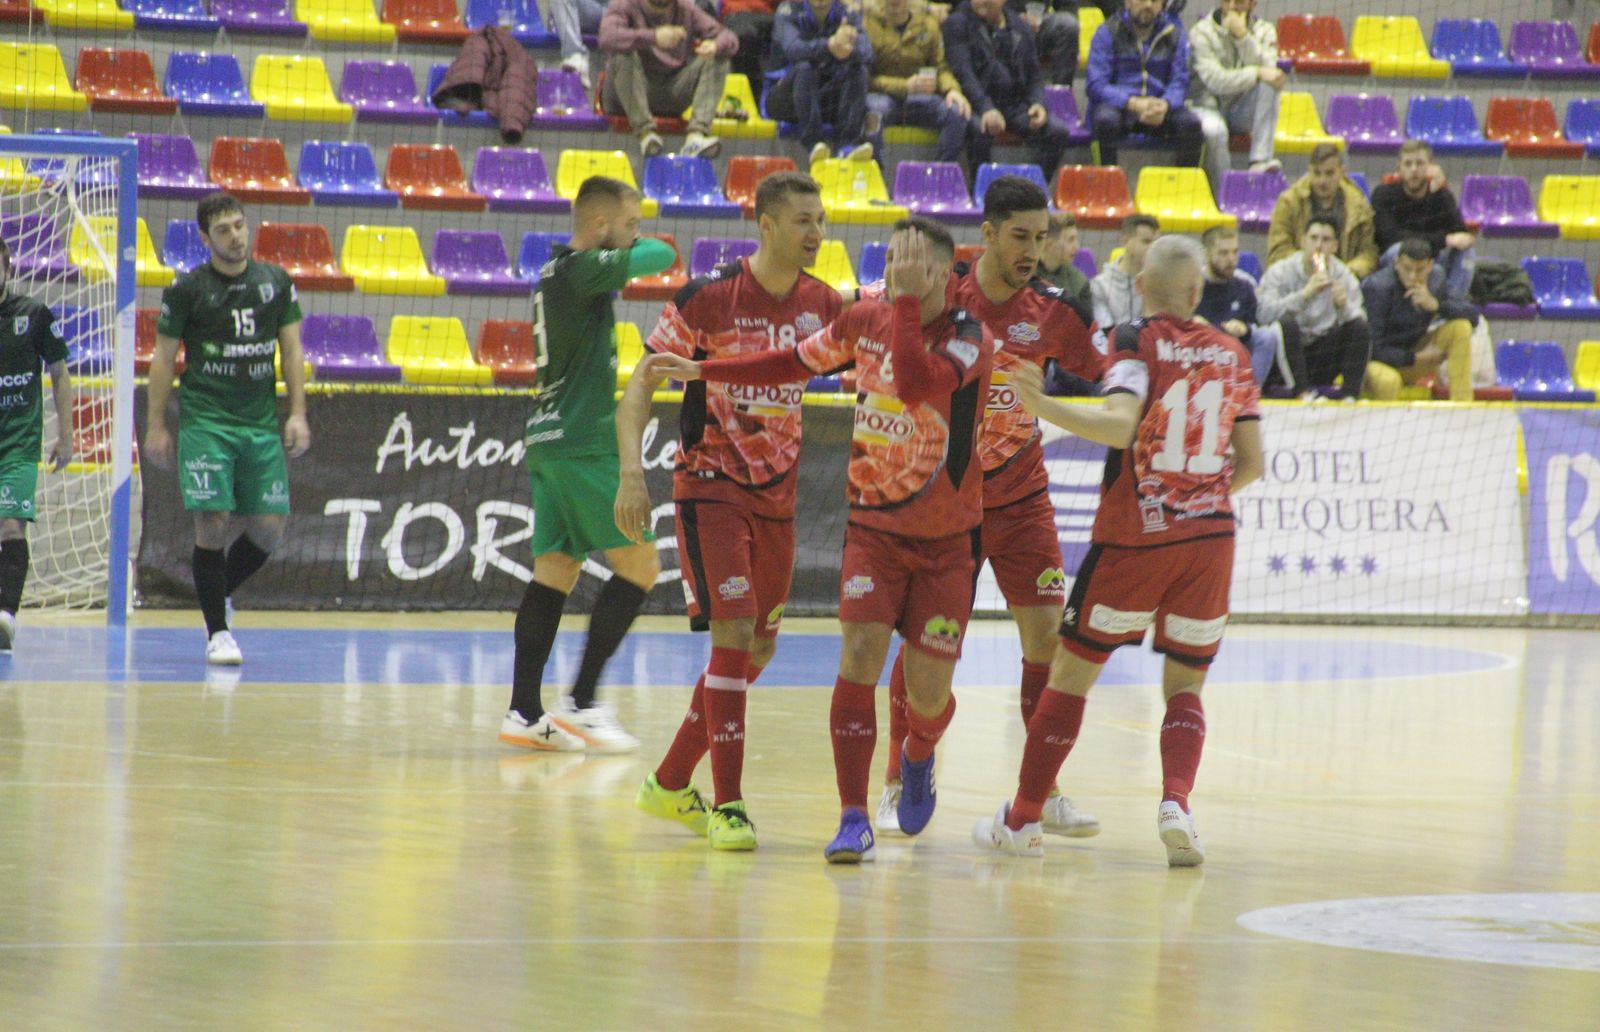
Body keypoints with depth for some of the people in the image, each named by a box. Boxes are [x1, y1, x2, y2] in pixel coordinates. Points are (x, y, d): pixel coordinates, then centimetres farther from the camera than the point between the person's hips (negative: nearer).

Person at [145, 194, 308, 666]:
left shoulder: (276, 282, 7)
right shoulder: (187, 289, -2)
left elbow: (291, 350, 11)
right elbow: (163, 358, 3)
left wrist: (298, 414, 2)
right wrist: (156, 427, -1)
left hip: (262, 426, 3)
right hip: (205, 421, -3)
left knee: (268, 530, 0)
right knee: (212, 525, -10)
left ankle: (221, 591, 28)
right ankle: (218, 631, -1)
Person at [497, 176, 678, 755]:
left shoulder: (559, 272, 16)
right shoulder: (582, 268, -12)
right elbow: (660, 257, -14)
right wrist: (634, 244, 8)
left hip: (552, 440, 10)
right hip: (583, 442, -10)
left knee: (555, 572, 8)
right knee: (639, 566, -5)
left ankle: (524, 712, 4)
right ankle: (580, 704, -9)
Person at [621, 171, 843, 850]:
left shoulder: (823, 304, 1)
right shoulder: (709, 298, -12)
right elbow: (638, 391, -9)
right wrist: (632, 472, -22)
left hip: (777, 494, 6)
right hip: (710, 483, -6)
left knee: (758, 648, 10)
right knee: (734, 631, -17)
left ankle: (670, 784, 25)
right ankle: (727, 804, -13)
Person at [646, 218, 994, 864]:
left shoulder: (971, 340, -15)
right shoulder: (865, 321, 0)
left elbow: (915, 384, -35)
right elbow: (797, 362, 18)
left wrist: (907, 299, -30)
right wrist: (703, 371, 16)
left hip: (944, 543, -3)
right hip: (873, 526, 3)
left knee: (927, 694, 0)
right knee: (860, 655, -17)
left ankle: (918, 759, 38)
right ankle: (854, 820, -15)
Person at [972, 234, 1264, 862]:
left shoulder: (1137, 342, -5)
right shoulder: (1231, 354, 8)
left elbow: (1121, 427, -22)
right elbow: (1251, 461, 10)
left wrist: (1044, 408, -25)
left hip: (1135, 534, -3)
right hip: (1211, 535, 3)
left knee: (1070, 674, 9)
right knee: (1185, 687, 12)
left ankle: (1022, 820, 12)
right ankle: (1176, 801, -14)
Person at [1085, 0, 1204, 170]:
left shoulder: (1175, 35, 9)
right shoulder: (1107, 33, -1)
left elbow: (1179, 84, 2)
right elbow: (1096, 85, -10)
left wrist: (1165, 105, -23)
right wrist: (1133, 103, -26)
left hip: (1159, 107, 2)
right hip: (1118, 105, -2)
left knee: (1191, 123, -27)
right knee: (1106, 120, -36)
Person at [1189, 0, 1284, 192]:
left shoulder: (1264, 30, 3)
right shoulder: (1202, 32, -9)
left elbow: (1266, 69, -17)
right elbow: (1215, 80, -21)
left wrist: (1243, 37, -26)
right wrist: (1258, 74, -29)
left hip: (1242, 110, 3)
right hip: (1208, 106, -3)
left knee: (1272, 82, -26)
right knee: (1214, 129, -38)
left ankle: (1259, 162, -32)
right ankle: (1221, 197, -25)